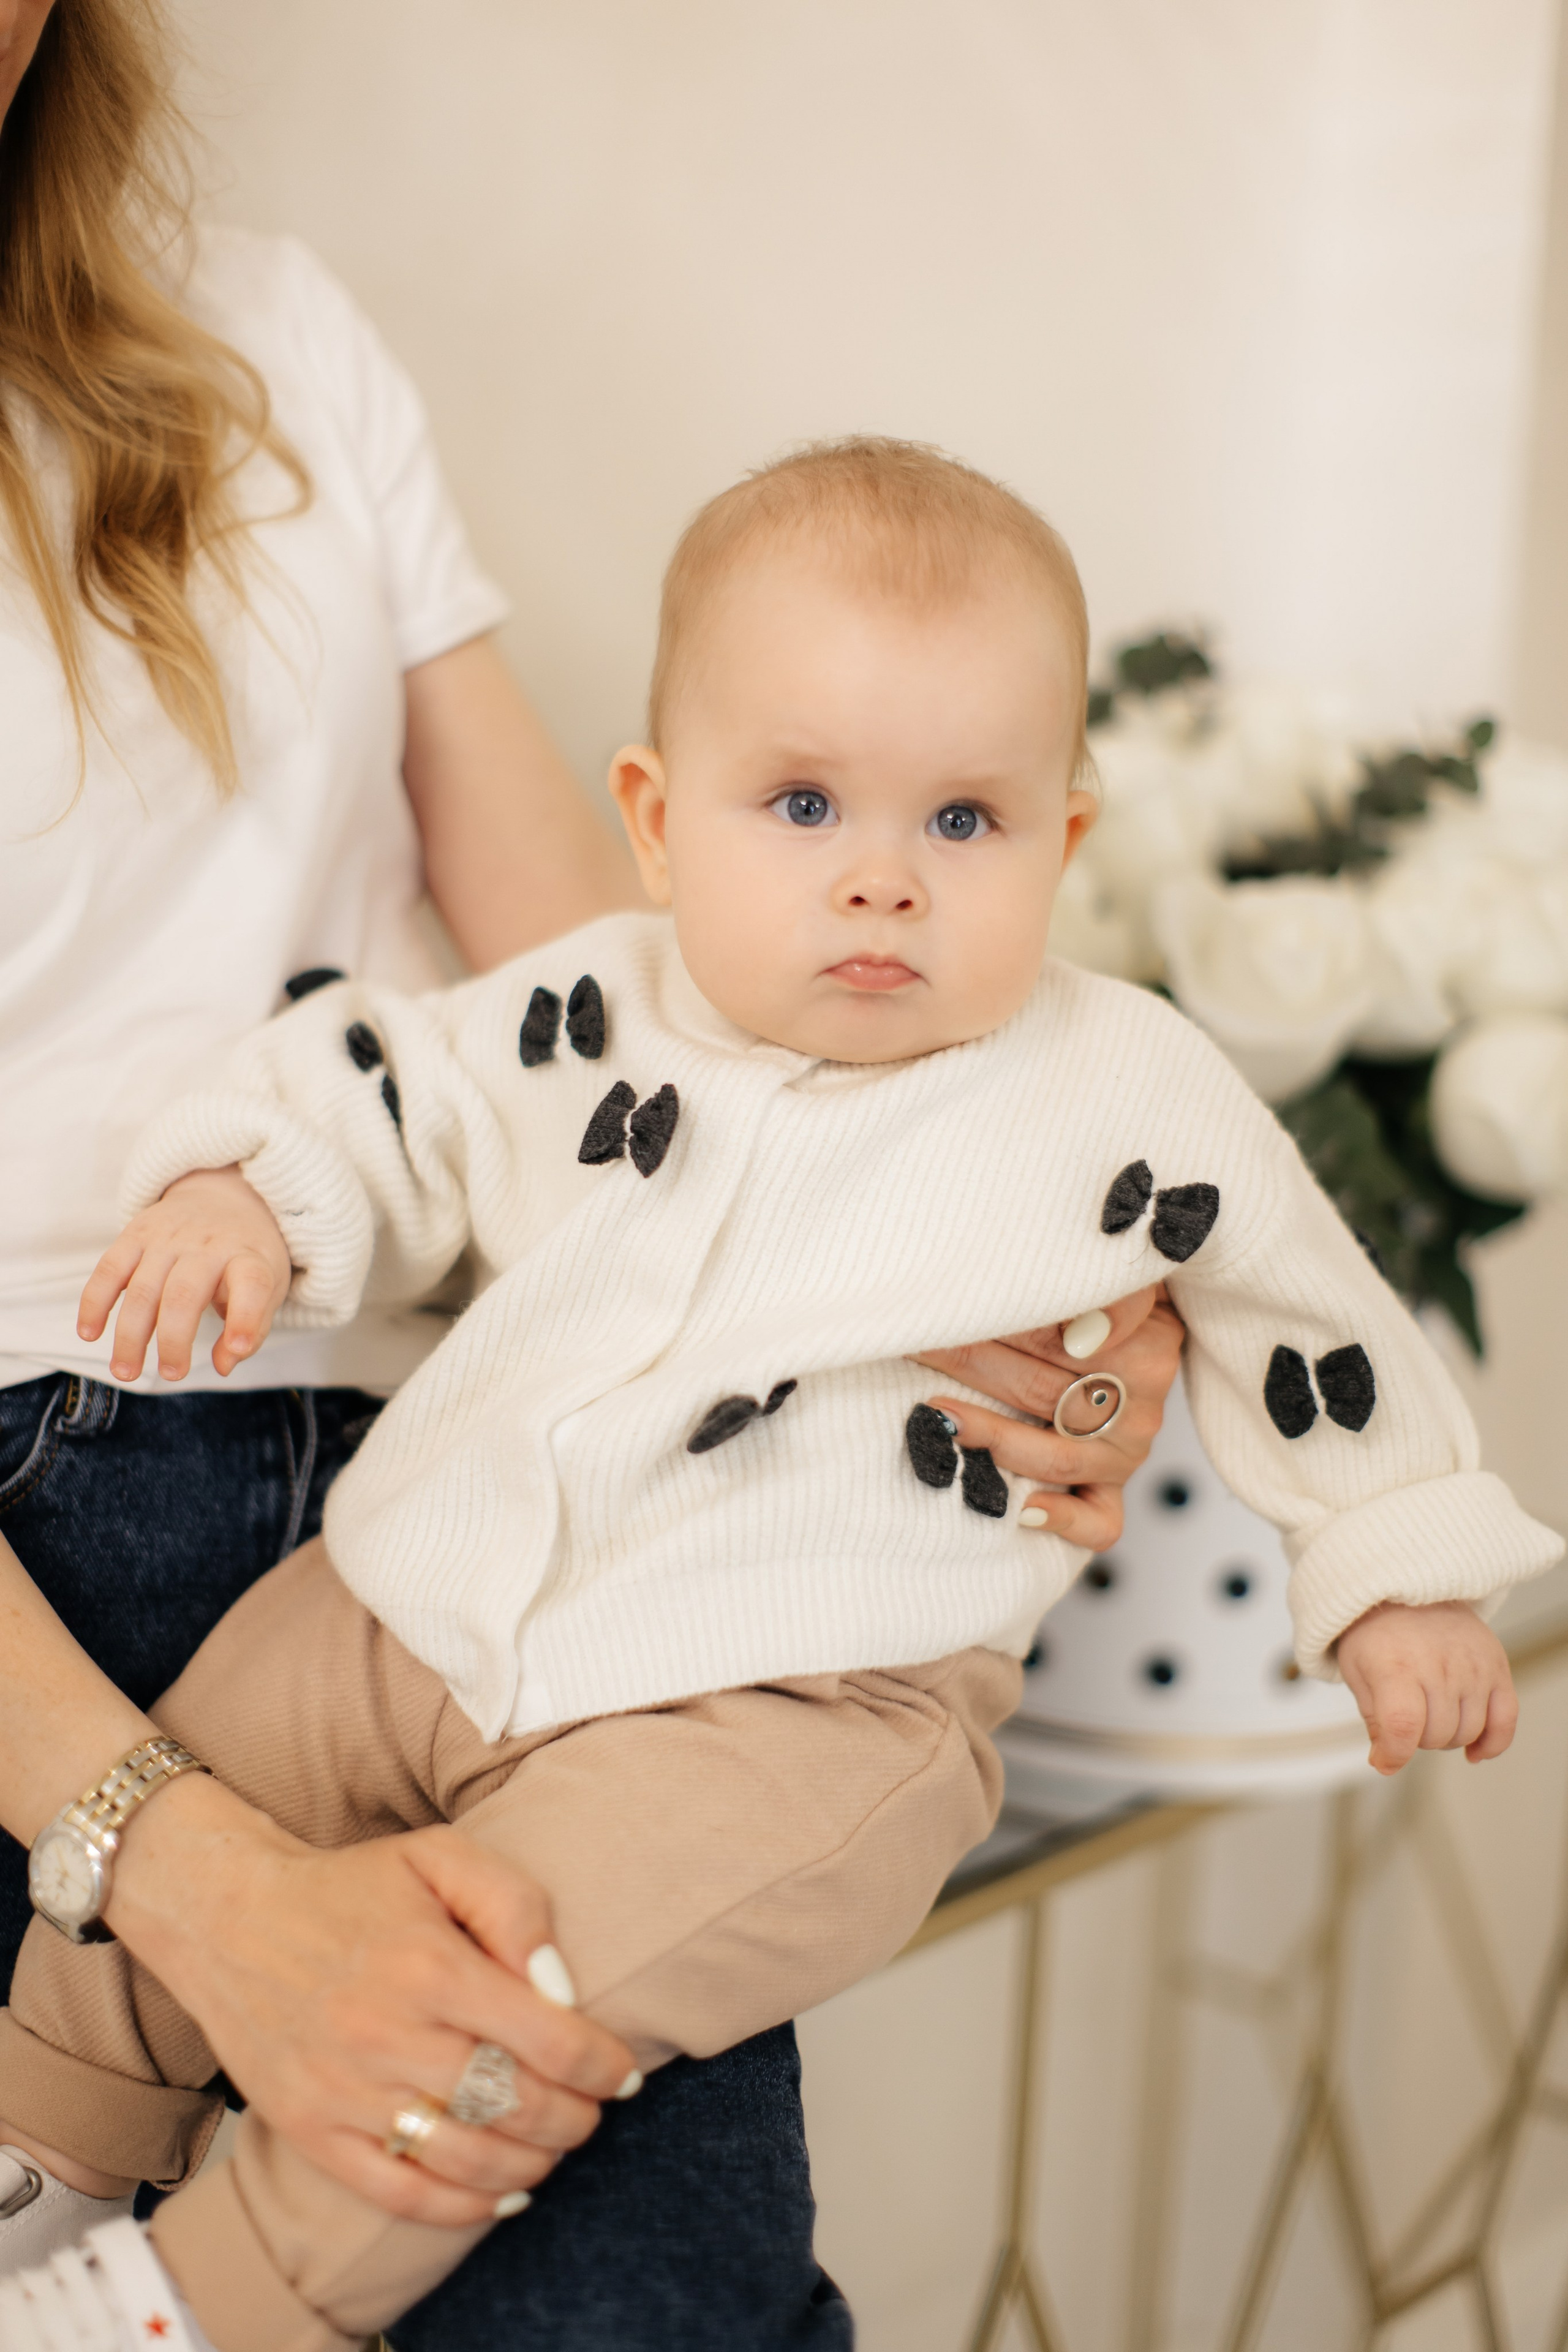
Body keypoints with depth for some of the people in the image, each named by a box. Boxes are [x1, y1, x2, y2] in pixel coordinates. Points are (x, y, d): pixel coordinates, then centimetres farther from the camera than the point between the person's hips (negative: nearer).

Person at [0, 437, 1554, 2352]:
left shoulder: (1129, 1101, -4)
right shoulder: (594, 1015, 3)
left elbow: (1307, 1318, 8)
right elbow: (381, 1087, 15)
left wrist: (1403, 1570, 12)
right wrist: (244, 1191, -5)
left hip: (803, 1702, -4)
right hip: (429, 1601, 5)